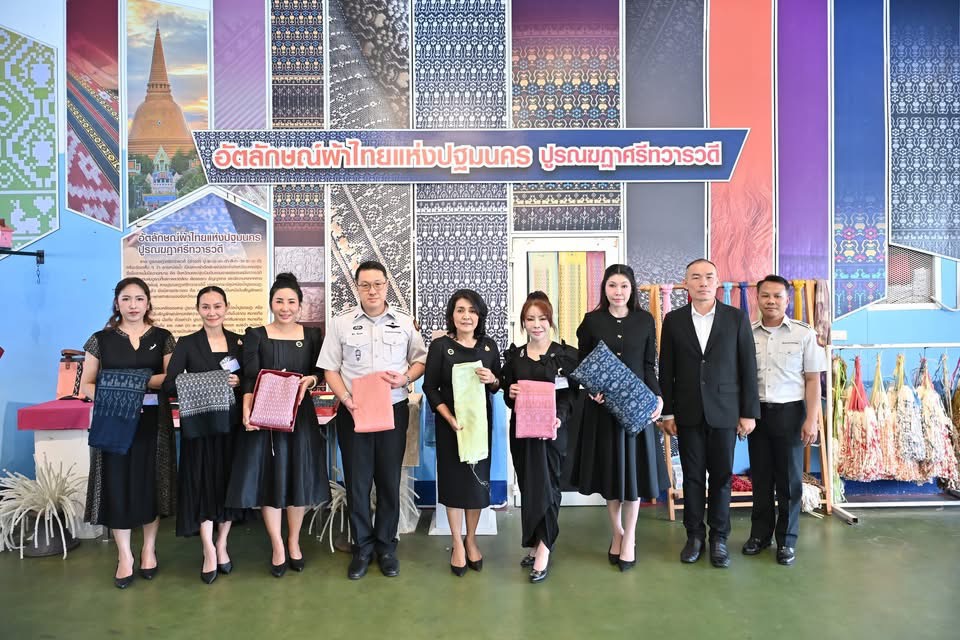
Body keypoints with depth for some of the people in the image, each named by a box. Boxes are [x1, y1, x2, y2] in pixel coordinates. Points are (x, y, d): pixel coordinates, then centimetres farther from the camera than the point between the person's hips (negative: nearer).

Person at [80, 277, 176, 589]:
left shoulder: (163, 338, 5)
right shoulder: (101, 339, 4)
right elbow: (86, 384, 3)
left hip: (152, 421, 0)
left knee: (150, 483, 6)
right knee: (117, 484, 2)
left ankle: (149, 549, 22)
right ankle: (124, 555, 15)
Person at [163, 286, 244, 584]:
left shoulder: (239, 342, 7)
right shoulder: (187, 344, 1)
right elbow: (169, 385, -8)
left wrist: (239, 382, -12)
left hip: (232, 421, 2)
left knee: (230, 481, 7)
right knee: (203, 483, 1)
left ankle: (221, 545, 23)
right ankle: (209, 552, 12)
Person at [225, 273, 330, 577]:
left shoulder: (312, 336, 4)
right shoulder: (256, 336, -1)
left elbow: (320, 372, 9)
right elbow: (249, 379, -8)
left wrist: (310, 379, -14)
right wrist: (247, 410, -23)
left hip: (300, 415, 2)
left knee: (299, 478, 9)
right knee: (269, 478, 3)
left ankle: (294, 541, 28)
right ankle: (278, 548, 18)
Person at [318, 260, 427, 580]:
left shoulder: (405, 323, 6)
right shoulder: (341, 323, 3)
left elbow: (420, 361, 11)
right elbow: (330, 369, 2)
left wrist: (405, 378, -9)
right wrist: (346, 399, -13)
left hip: (394, 410, 1)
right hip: (353, 412, 0)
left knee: (389, 480, 8)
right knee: (357, 481, 6)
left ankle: (386, 546, 24)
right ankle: (362, 547, 22)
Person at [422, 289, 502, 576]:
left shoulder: (489, 345, 3)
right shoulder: (440, 346, -6)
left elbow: (498, 387, 11)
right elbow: (430, 387, -7)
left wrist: (492, 379, -13)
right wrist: (449, 417, -19)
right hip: (450, 422, -3)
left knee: (478, 478, 8)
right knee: (454, 478, 5)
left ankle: (471, 539, 27)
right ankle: (457, 544, 20)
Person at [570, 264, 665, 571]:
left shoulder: (645, 320, 3)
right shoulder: (592, 320, 0)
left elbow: (649, 366, 4)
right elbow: (582, 364, 2)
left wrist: (657, 397, -9)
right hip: (602, 404, 0)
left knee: (633, 468, 5)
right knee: (610, 468, 8)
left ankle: (629, 538, 20)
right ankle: (617, 533, 26)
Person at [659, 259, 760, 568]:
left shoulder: (737, 318, 0)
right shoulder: (673, 320, 2)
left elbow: (748, 367, 0)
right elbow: (666, 370, 4)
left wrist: (749, 412, -2)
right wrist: (667, 412, 1)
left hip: (724, 411, -1)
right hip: (688, 413, 1)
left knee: (721, 476, 7)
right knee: (692, 476, 9)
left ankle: (719, 538, 21)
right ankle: (694, 535, 22)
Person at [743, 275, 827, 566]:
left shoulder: (804, 333, -3)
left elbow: (812, 379, -2)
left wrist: (811, 420, -7)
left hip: (789, 411, -2)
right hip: (756, 411, 2)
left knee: (789, 478, 7)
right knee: (760, 476, 11)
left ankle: (786, 539, 20)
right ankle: (760, 533, 25)